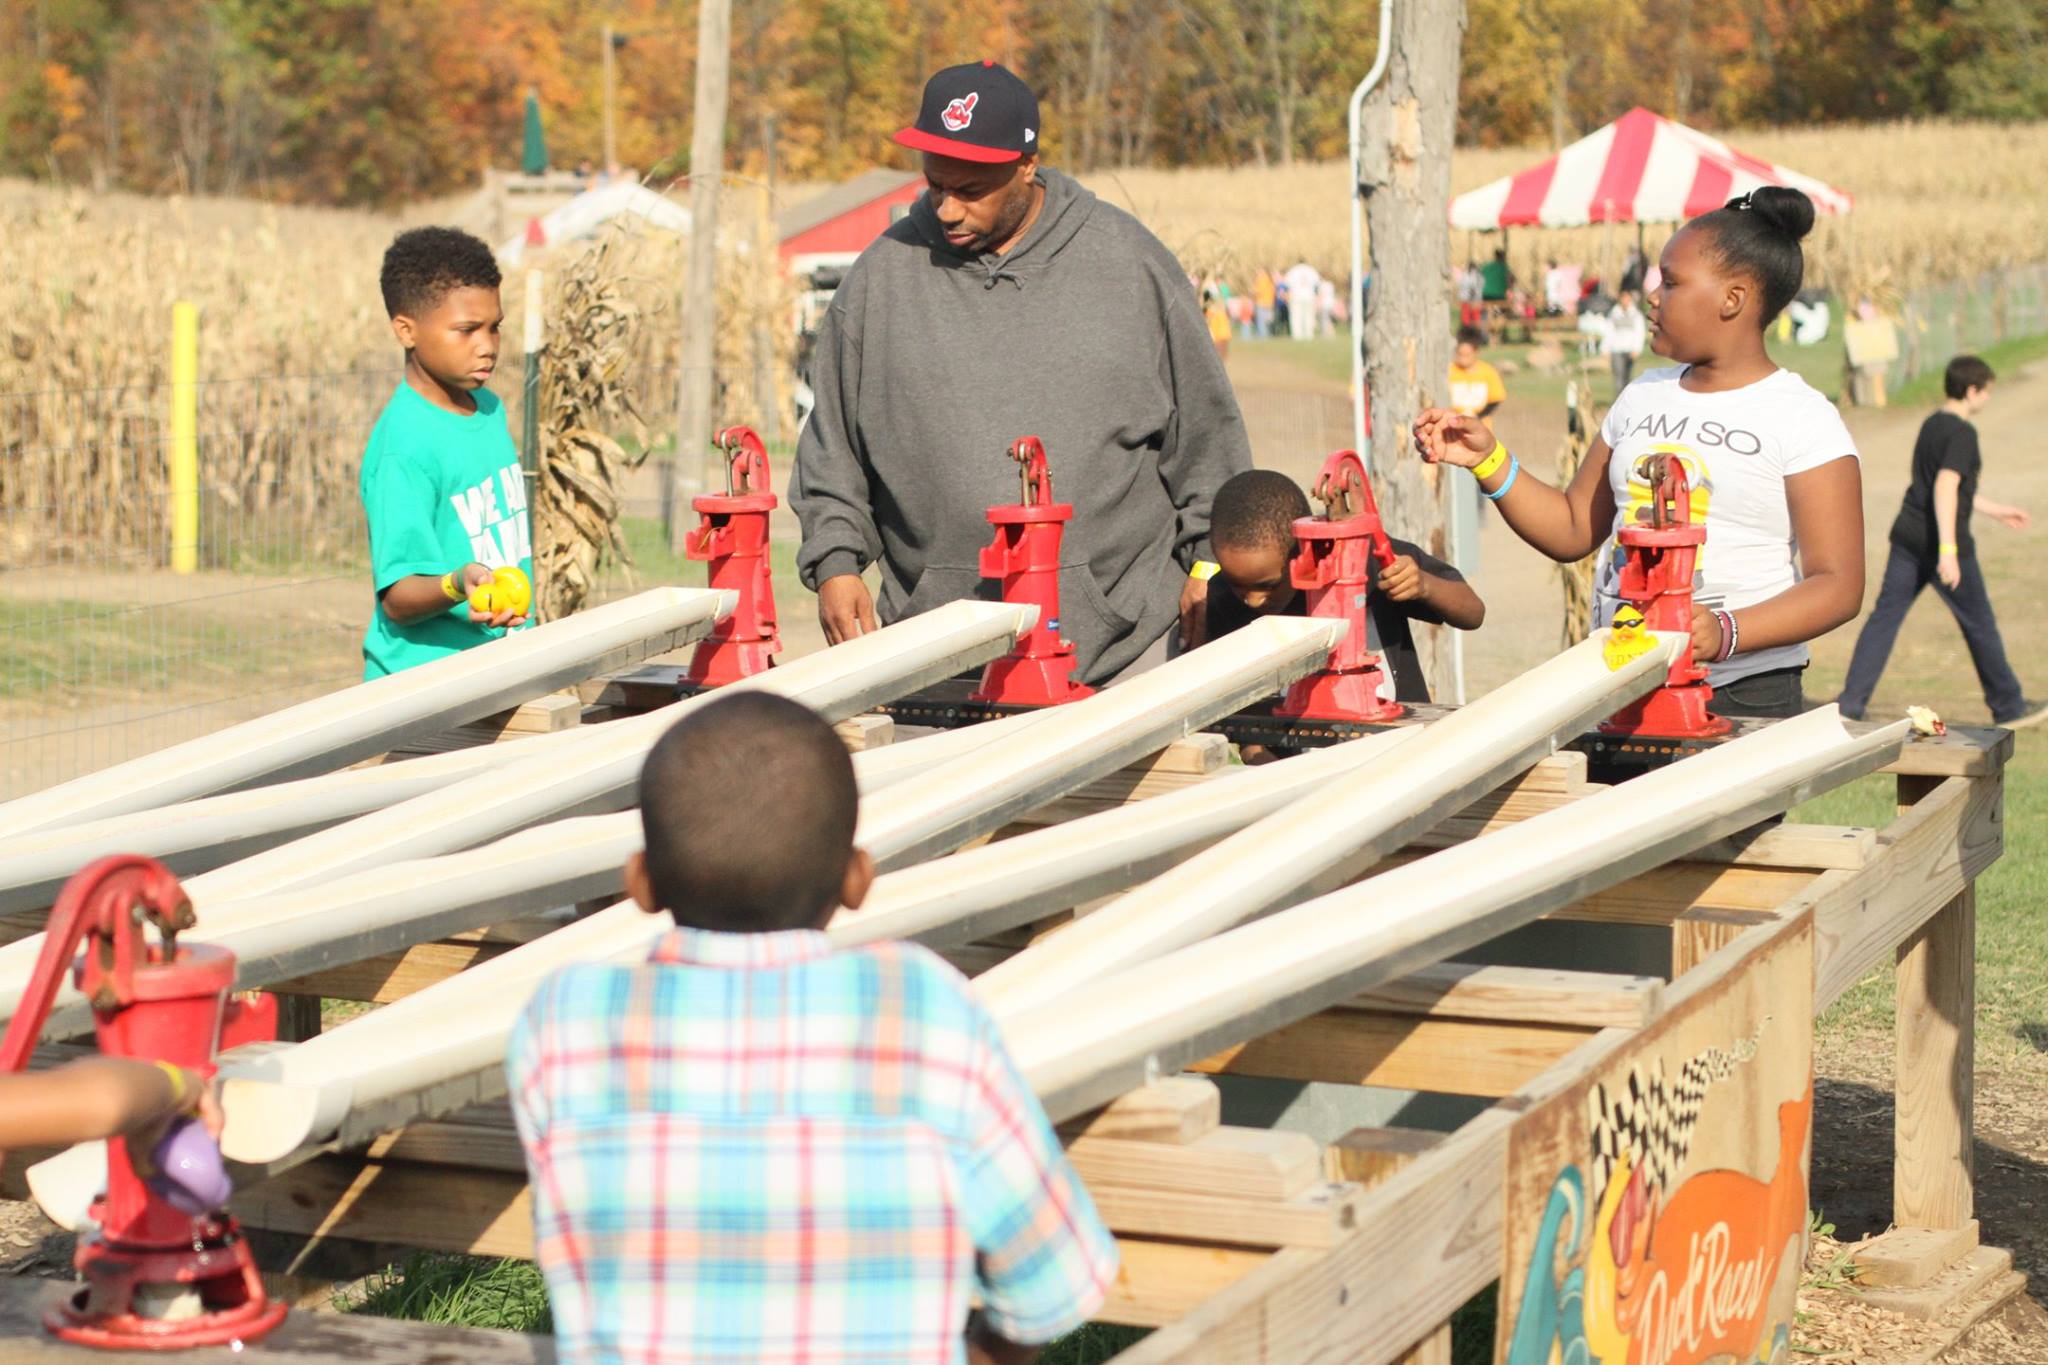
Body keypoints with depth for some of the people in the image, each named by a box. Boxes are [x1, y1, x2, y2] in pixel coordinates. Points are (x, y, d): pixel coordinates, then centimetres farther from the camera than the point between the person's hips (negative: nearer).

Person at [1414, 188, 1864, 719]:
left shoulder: (1802, 418, -6)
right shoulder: (1642, 397, 13)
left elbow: (1838, 585, -12)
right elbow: (1573, 531, 17)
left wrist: (1727, 632, -27)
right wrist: (1488, 459, 3)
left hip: (1745, 696, -5)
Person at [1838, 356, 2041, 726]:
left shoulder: (1932, 424, 15)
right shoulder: (1962, 432, -14)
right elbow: (1945, 488, -25)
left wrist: (1996, 510, 36)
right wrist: (1948, 550, -30)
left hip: (1907, 536, 8)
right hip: (1942, 542, -8)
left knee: (1884, 615, 4)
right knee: (1979, 625, 7)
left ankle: (1849, 704, -4)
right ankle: (2008, 707, 21)